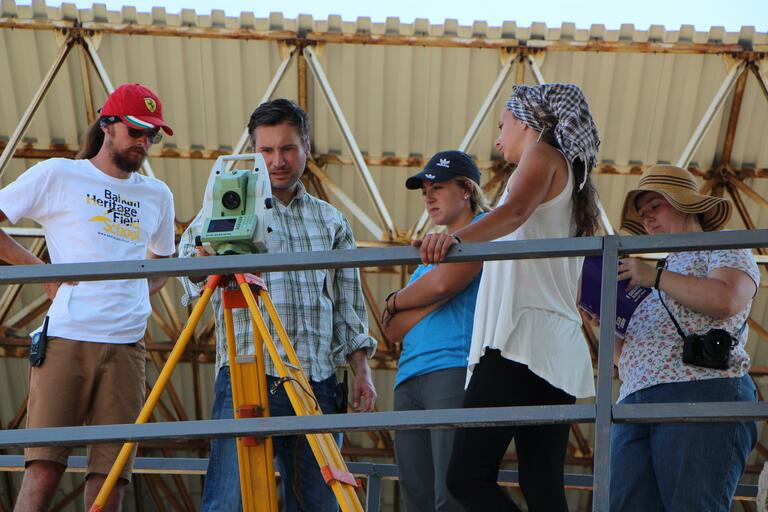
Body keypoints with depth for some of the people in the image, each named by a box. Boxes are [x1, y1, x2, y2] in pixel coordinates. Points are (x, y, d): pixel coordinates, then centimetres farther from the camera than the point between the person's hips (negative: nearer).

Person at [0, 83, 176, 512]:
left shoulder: (158, 196, 18)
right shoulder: (57, 175, 7)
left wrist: (138, 293, 11)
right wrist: (41, 271, 1)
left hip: (127, 345, 3)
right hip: (66, 338, -3)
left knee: (112, 473, 1)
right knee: (45, 468, -5)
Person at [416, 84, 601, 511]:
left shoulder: (543, 154, 4)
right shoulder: (571, 178, 30)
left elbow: (517, 210, -18)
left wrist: (456, 237, -35)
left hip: (523, 339, -10)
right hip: (562, 351, 10)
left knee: (468, 477, -12)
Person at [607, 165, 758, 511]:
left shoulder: (722, 250, 16)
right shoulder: (660, 272, 35)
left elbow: (726, 300, -10)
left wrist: (655, 277, -2)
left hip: (702, 394, -6)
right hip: (634, 404, 6)